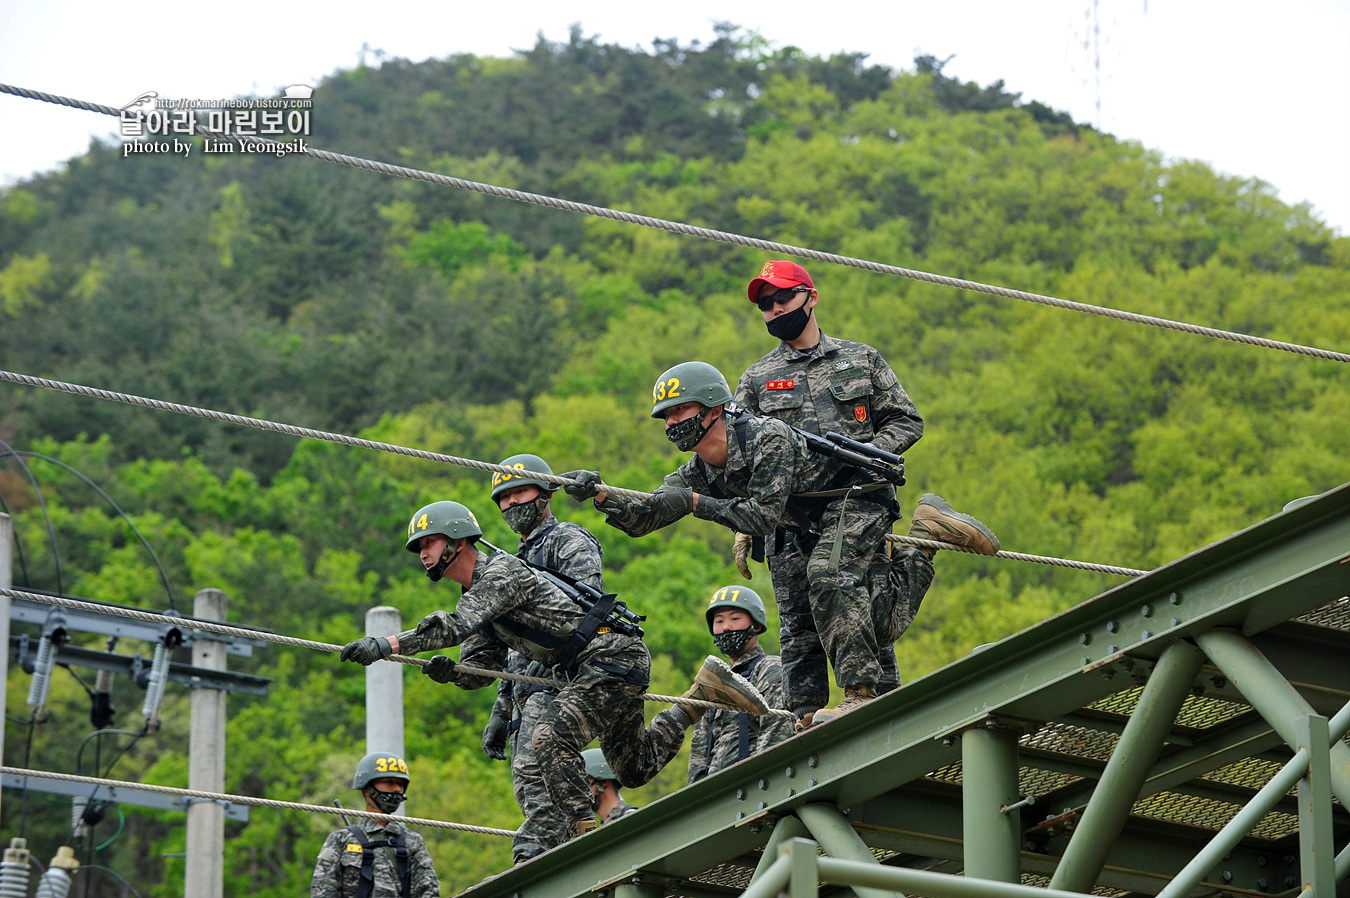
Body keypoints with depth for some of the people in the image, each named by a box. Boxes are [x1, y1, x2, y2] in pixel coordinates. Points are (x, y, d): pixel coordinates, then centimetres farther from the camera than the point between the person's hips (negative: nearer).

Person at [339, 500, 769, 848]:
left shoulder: (503, 570, -13)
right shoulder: (473, 598, 16)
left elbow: (460, 625, -29)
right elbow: (478, 670, 10)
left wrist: (387, 644, -34)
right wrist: (449, 671, -15)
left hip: (613, 654, -11)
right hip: (586, 668, 11)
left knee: (552, 737, -25)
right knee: (636, 768, 18)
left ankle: (585, 833, -21)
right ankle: (704, 690, 26)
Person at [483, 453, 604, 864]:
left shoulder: (569, 541, 3)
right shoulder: (519, 561, 31)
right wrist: (500, 713, 25)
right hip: (529, 691, 10)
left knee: (534, 769, -23)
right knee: (528, 783, 3)